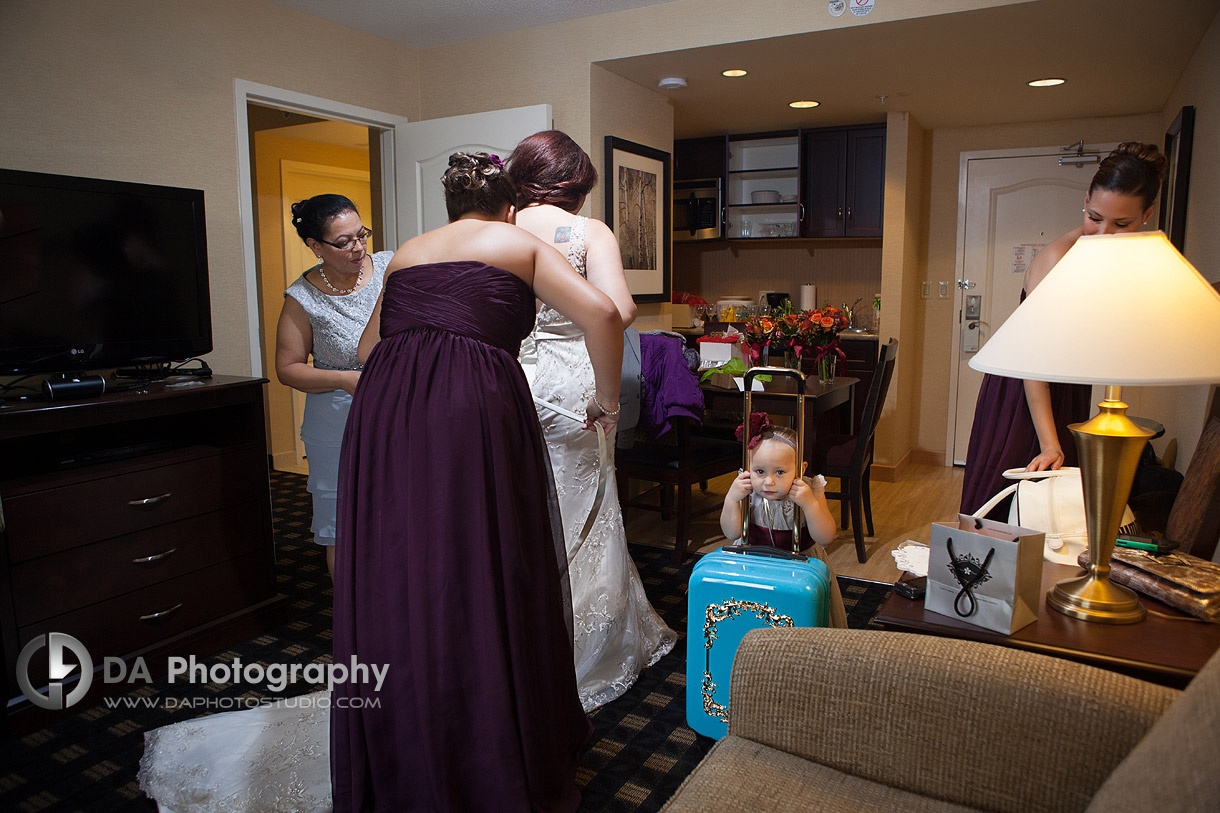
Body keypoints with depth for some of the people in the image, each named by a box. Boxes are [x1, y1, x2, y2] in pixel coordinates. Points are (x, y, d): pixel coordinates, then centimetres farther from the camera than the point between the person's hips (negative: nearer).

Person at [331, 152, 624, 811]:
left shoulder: (407, 252, 26)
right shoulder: (520, 244, 14)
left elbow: (368, 348, 30)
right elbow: (603, 315, 1)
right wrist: (606, 397, 13)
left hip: (382, 411, 5)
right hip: (475, 411, -4)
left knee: (393, 584, 11)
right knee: (486, 584, 5)